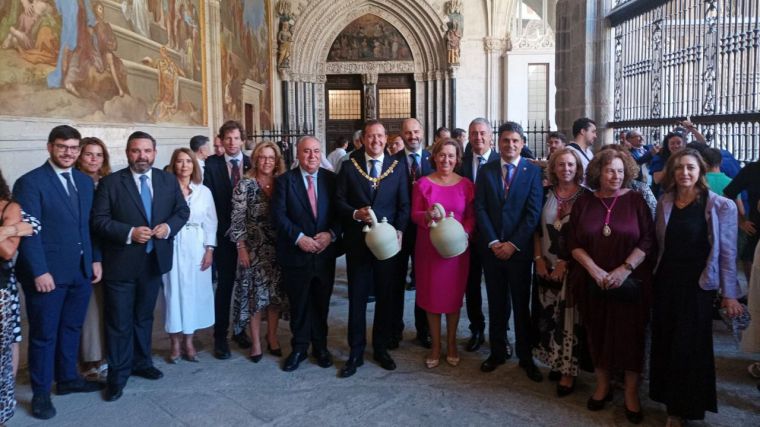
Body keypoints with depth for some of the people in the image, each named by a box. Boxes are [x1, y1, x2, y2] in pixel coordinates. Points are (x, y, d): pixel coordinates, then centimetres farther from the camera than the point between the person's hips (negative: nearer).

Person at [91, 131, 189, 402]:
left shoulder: (169, 180, 4)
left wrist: (169, 226, -13)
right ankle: (118, 374, 18)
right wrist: (129, 233, -23)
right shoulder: (110, 182, -7)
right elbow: (99, 220, -11)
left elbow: (182, 211, 7)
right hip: (121, 263, -3)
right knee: (119, 321, 5)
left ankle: (141, 362, 35)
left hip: (154, 260, 4)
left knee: (144, 316, 19)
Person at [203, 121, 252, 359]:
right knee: (224, 285, 3)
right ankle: (220, 336, 13)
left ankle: (241, 329, 26)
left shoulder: (252, 164, 3)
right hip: (223, 233, -2)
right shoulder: (212, 165, -1)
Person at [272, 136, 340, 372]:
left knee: (321, 303, 13)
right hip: (296, 254, -2)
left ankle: (320, 346, 30)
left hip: (325, 253, 2)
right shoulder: (285, 180, -2)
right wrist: (299, 237, -18)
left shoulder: (331, 179, 4)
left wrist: (331, 234, -13)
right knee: (298, 304, 10)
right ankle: (299, 348, 26)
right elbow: (279, 215, -9)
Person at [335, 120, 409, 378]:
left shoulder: (397, 167, 4)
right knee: (357, 297, 5)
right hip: (357, 242, -1)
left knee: (385, 297, 9)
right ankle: (356, 353, 17)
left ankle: (381, 349, 25)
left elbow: (404, 205, 5)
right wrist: (355, 214, -16)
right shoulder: (349, 166, 2)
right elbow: (339, 201, 2)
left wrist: (399, 231, -9)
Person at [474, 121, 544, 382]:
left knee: (521, 304, 6)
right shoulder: (486, 171, 5)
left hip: (519, 249, -2)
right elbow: (480, 208, 0)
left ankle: (525, 356, 18)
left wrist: (513, 244, -12)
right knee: (496, 303, 10)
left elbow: (533, 212, -7)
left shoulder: (533, 171, -1)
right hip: (492, 249, 2)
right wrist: (493, 242, -9)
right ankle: (497, 352, 23)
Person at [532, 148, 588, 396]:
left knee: (569, 317, -1)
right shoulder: (546, 193, 6)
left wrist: (565, 262, -11)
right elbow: (537, 228, 9)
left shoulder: (586, 196, -5)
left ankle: (568, 371, 7)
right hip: (546, 265, 4)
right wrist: (538, 258, -1)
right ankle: (556, 361, 23)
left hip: (572, 266, -4)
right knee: (548, 316, 8)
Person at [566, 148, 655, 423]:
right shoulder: (584, 202, 3)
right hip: (592, 283, 2)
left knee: (630, 333, 4)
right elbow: (573, 243, 1)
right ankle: (602, 385, 27)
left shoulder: (635, 200, -2)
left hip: (630, 282, -2)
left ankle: (631, 392, 18)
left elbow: (648, 240, -5)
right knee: (597, 332, 10)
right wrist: (595, 270, -12)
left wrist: (624, 269, -15)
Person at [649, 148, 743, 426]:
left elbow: (727, 252, -8)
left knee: (689, 347, 7)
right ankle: (672, 401, 32)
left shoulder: (721, 206, -10)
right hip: (666, 281, 4)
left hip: (697, 285, -4)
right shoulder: (664, 202, 3)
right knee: (665, 344, 13)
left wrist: (729, 293, -8)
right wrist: (653, 275, 5)